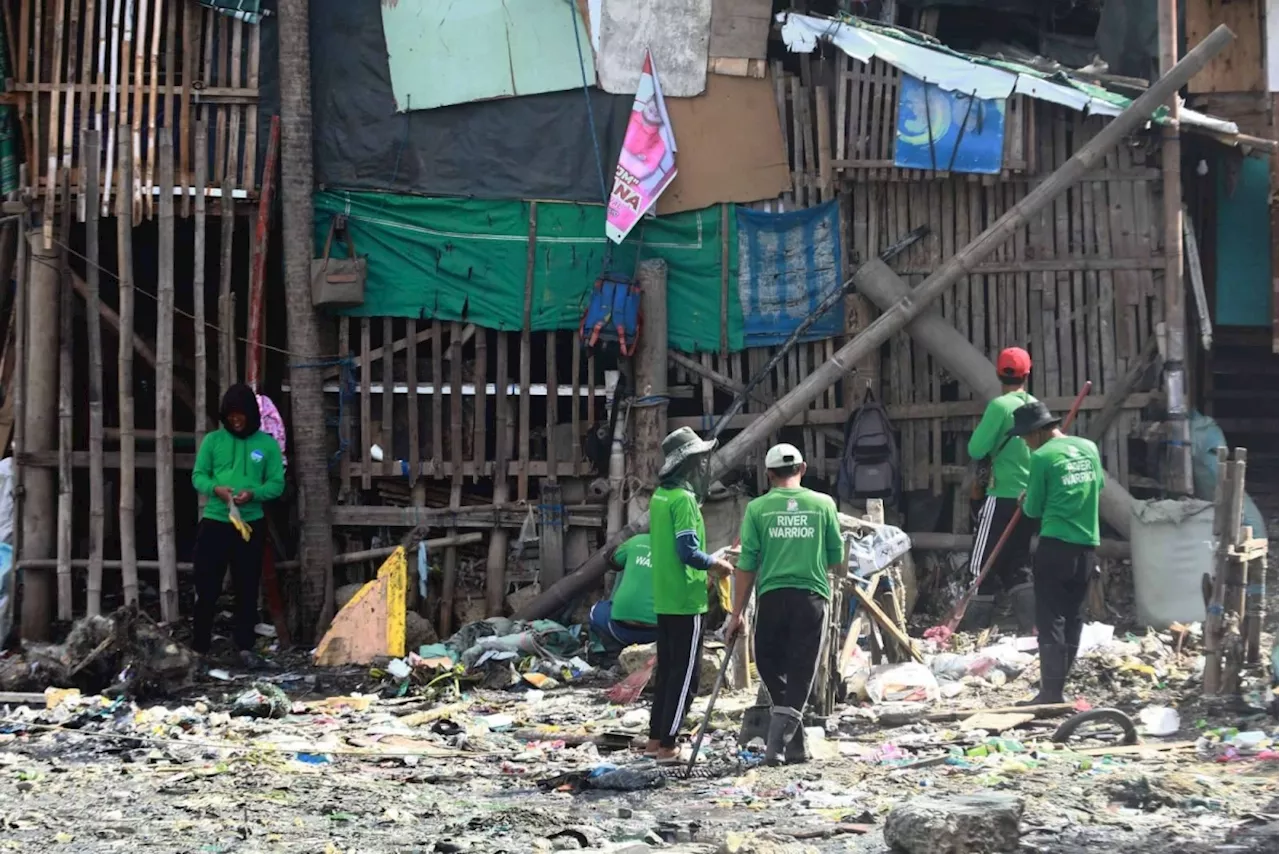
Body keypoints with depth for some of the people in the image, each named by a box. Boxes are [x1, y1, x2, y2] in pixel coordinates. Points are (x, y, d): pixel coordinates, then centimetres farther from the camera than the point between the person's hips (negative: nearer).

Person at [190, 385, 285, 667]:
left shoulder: (267, 444, 2)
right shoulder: (213, 440, 3)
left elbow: (277, 484, 1)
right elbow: (198, 476, 4)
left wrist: (252, 493, -18)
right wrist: (215, 488, -18)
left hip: (250, 525, 0)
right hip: (215, 523, 0)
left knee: (247, 588, 4)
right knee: (207, 587, 1)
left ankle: (245, 646, 11)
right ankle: (199, 647, 8)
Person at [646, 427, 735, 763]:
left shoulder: (660, 495, 11)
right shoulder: (683, 499, -17)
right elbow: (688, 551, -22)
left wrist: (703, 568, 18)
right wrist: (717, 564, -7)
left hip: (664, 598, 9)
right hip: (686, 600, -9)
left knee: (667, 669, 15)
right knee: (685, 674, -4)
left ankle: (655, 739, 19)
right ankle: (667, 745, -4)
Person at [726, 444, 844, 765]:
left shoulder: (758, 508, 1)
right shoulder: (823, 504, 4)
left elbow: (747, 565, 0)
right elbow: (837, 558, 10)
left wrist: (736, 613, 6)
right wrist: (844, 578, 34)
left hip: (772, 597, 0)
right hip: (812, 595, 0)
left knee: (770, 666, 12)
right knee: (800, 673, 3)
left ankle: (795, 743, 9)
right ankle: (779, 739, -10)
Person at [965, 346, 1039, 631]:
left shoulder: (1000, 406, -12)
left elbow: (976, 449, -12)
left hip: (1002, 498, -7)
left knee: (983, 566, -2)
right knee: (1018, 566, 13)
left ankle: (975, 629, -4)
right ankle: (1032, 625, 3)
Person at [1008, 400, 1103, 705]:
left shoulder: (1042, 457, -9)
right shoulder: (1089, 448, 7)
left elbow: (1033, 509, -2)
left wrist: (1026, 502, 20)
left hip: (1056, 546, -6)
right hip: (1087, 545, 6)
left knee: (1051, 620, -3)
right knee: (1073, 619, 12)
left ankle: (1051, 694, -6)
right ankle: (1058, 687, 17)